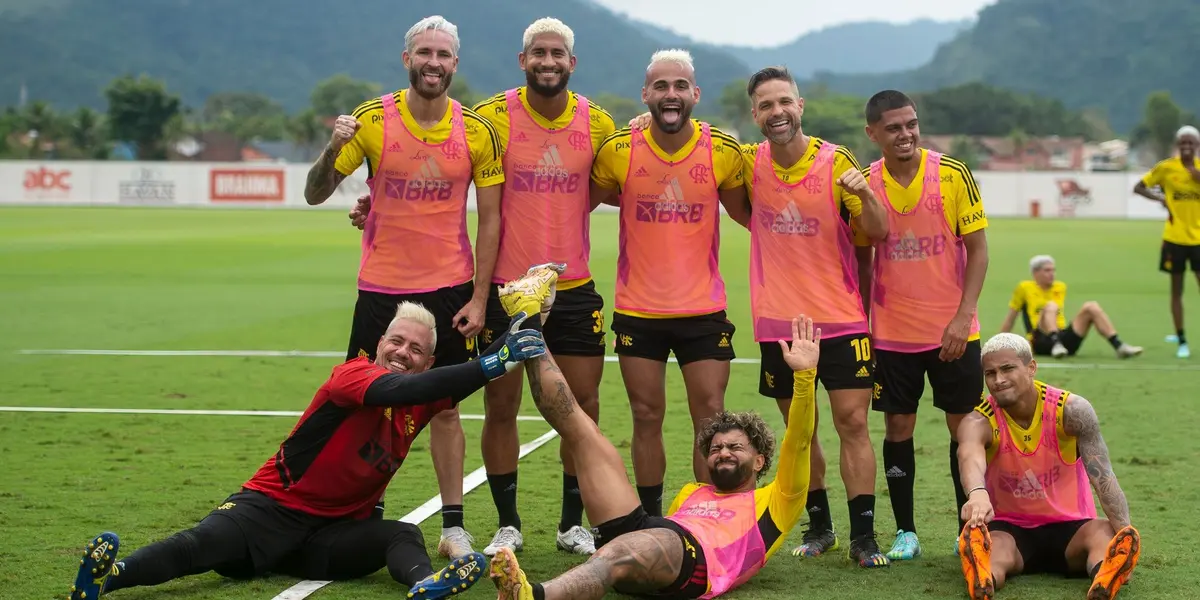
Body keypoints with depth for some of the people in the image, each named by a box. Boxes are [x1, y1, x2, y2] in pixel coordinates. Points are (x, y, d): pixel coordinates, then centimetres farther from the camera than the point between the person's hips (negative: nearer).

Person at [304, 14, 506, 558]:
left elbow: (489, 219, 1)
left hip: (450, 289, 0)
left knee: (445, 407, 4)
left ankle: (453, 526, 12)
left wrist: (479, 298, -5)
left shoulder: (477, 131, -2)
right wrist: (332, 151, -22)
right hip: (381, 288, 0)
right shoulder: (371, 120, -4)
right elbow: (315, 195, -2)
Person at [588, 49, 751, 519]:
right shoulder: (618, 151, -5)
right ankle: (650, 524, 18)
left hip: (704, 309, 0)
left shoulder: (724, 151, -4)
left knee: (711, 418, 0)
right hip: (637, 310, 0)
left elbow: (746, 213, 8)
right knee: (647, 418, 7)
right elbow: (583, 202, 11)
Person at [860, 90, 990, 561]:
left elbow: (977, 248, -5)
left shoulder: (953, 174, -7)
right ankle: (906, 533, 15)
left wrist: (963, 314, -14)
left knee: (964, 426, 4)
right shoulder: (863, 183, -2)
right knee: (897, 427, 5)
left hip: (953, 330, -1)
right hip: (891, 332, 1)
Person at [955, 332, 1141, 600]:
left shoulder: (1072, 411, -13)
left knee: (1104, 534, -33)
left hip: (1068, 527, 1)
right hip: (1010, 528, -1)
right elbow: (970, 457, -40)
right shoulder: (979, 422, -16)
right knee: (982, 544, -36)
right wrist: (978, 493, -66)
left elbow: (1102, 476, -19)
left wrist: (1125, 533, -36)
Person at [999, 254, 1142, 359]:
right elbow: (1010, 318, 11)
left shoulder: (1060, 287, 20)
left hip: (1064, 338, 5)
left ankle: (1119, 346, -22)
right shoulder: (1024, 288, 6)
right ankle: (1056, 345, -51)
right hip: (1041, 342, -5)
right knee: (1050, 306, -30)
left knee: (1091, 307, -12)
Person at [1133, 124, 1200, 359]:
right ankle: (1181, 341, 15)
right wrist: (1160, 198, -11)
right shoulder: (1166, 168, -3)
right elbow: (1138, 188, 4)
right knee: (1176, 289, 6)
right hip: (1174, 238, 0)